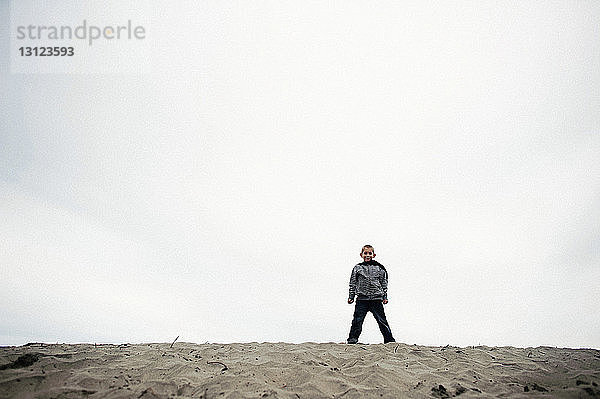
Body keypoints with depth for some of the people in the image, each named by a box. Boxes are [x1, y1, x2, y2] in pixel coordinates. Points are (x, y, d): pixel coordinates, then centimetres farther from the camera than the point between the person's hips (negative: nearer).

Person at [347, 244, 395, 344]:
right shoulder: (357, 268, 8)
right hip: (362, 299, 0)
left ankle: (390, 340, 10)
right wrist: (351, 296, 5)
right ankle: (352, 339, 4)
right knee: (357, 320, -4)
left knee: (382, 321, 2)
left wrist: (385, 297, 8)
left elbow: (384, 283, 13)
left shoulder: (379, 268, 9)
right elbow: (353, 283, 10)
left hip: (376, 299, 0)